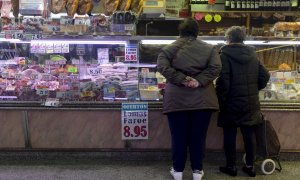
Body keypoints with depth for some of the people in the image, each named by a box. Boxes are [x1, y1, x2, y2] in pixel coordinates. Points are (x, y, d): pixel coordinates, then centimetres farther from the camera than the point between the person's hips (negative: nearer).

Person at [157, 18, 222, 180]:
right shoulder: (209, 48, 5)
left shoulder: (170, 48, 2)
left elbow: (162, 67, -10)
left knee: (178, 136, 9)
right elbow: (216, 68, -5)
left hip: (177, 98, -1)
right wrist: (199, 81, -10)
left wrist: (182, 79, -11)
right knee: (198, 136, 10)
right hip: (202, 98, 1)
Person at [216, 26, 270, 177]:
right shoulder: (252, 54, 6)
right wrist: (254, 90, 16)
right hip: (251, 102, 5)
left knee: (229, 134, 6)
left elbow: (223, 80, -17)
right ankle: (250, 166, 18)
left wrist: (221, 99, -7)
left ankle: (231, 166, 13)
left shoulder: (225, 54, -11)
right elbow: (265, 76, 5)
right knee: (249, 133, 11)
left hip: (231, 102, -5)